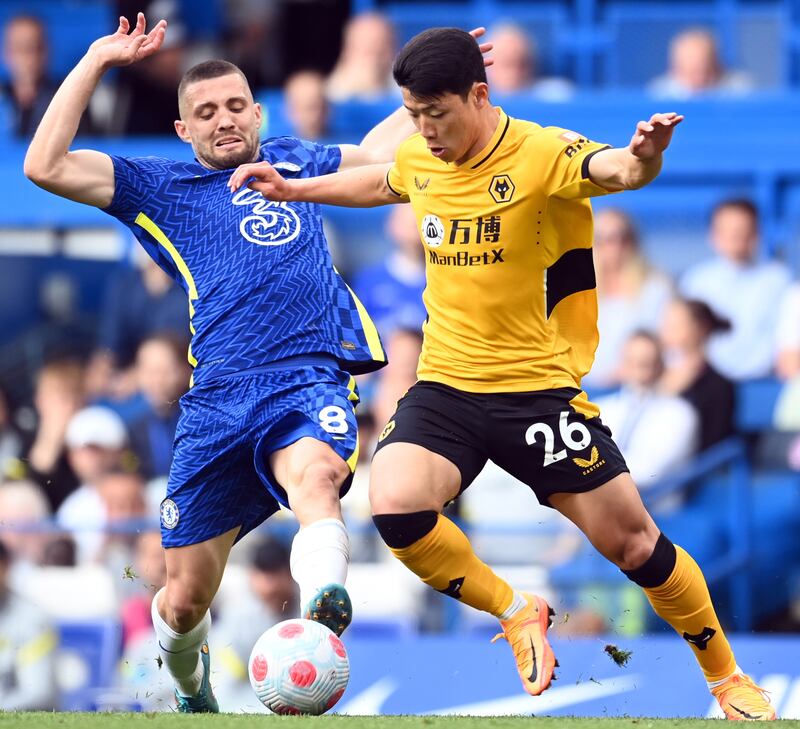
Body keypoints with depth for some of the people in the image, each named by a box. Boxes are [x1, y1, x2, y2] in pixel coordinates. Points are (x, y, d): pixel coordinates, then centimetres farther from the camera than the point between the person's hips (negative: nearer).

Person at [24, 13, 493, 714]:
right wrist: (96, 62, 6)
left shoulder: (294, 162, 25)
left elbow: (378, 151, 44)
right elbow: (46, 166, 5)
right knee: (185, 599, 3)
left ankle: (321, 624, -65)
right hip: (217, 398, 1)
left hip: (310, 376, 0)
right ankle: (191, 691, 37)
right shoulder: (161, 188, 17)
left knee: (315, 475, -38)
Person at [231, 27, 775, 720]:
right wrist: (294, 189, 29)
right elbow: (380, 183, 28)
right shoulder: (419, 160, 2)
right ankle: (517, 613, 0)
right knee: (395, 506, -23)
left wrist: (644, 156, -59)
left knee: (632, 541, 0)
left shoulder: (543, 153, -16)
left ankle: (728, 678, 22)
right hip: (445, 387, 4)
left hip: (537, 388, -4)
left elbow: (615, 170, -37)